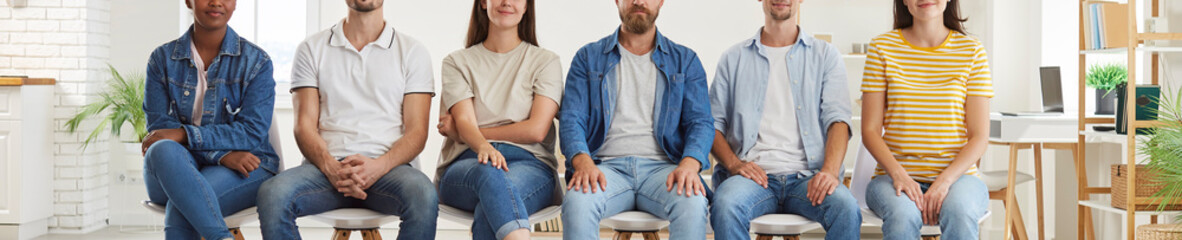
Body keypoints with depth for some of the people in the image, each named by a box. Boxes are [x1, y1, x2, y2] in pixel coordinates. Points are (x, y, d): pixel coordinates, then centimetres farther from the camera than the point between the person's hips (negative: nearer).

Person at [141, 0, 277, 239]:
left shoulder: (256, 61, 3)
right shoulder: (162, 58, 8)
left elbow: (252, 131, -8)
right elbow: (159, 125, -2)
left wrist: (184, 134, -20)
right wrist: (222, 154, -19)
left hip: (245, 169, -2)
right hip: (175, 170, 2)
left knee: (180, 208, -33)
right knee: (162, 150, -35)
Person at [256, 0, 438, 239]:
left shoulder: (413, 52, 11)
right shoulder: (312, 49, 15)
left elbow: (416, 131, 4)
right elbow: (304, 125, 6)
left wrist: (378, 166, -16)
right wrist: (330, 167, -15)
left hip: (388, 165, -1)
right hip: (327, 165, 1)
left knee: (424, 195, -35)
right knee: (272, 193, -31)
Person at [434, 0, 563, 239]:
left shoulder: (546, 61, 13)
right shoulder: (457, 62, 16)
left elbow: (536, 130, -1)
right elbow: (465, 122, -1)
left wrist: (460, 132, 3)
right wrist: (483, 146, -27)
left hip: (529, 164, 0)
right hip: (467, 163, 0)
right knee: (489, 174, -39)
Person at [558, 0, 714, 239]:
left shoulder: (685, 60, 16)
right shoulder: (588, 57, 15)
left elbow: (700, 122, 6)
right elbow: (571, 119, 5)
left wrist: (689, 164, -17)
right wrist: (583, 162, -18)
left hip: (662, 166, 0)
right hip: (606, 166, 0)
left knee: (692, 203, -34)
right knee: (577, 201, -35)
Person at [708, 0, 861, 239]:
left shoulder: (826, 55, 16)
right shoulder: (734, 58, 17)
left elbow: (837, 119, 3)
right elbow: (713, 123, 13)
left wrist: (830, 170, -16)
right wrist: (734, 164, -7)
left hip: (807, 176, 0)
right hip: (755, 174, 0)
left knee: (846, 208, -33)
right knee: (726, 205, -34)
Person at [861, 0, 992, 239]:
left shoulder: (972, 51, 6)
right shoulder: (882, 47, 5)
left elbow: (979, 136, 2)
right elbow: (870, 131, 2)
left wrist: (945, 181, -15)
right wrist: (898, 174, -15)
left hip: (956, 175, 0)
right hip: (895, 175, 0)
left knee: (959, 214, -34)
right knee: (903, 215, -34)